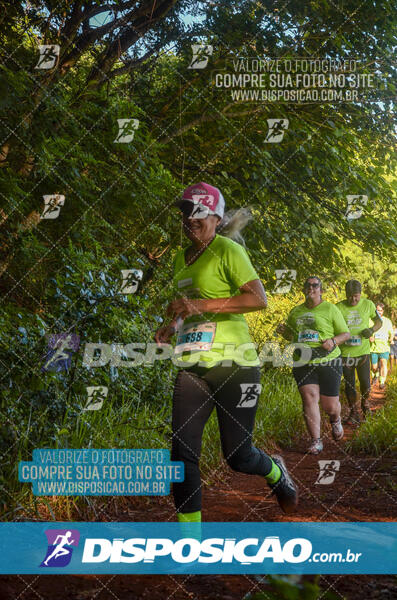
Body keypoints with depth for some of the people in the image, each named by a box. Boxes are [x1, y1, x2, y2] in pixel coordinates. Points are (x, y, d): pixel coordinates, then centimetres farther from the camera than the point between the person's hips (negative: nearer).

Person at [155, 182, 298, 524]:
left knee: (238, 456, 3)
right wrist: (172, 325, 9)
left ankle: (276, 473, 37)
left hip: (233, 364, -6)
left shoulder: (227, 250, -8)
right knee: (183, 453, -5)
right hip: (193, 368, 6)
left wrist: (201, 305, -23)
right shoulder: (183, 258, 15)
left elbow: (259, 299, -20)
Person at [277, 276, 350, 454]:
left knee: (330, 405, 3)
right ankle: (316, 441, -6)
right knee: (309, 398, -13)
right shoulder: (296, 312, 13)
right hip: (303, 363, 3)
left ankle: (335, 420, 40)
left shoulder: (330, 309, 2)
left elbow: (346, 333, 3)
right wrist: (283, 331, 2)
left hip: (328, 362, -3)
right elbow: (291, 335, 25)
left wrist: (333, 341, -17)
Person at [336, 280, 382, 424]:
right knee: (349, 384, 6)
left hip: (363, 352, 0)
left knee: (365, 384, -3)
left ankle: (365, 402, 30)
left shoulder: (368, 305, 0)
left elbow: (379, 321, 13)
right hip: (345, 352, 0)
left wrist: (372, 330, -8)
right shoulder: (339, 308, -5)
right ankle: (353, 412, 23)